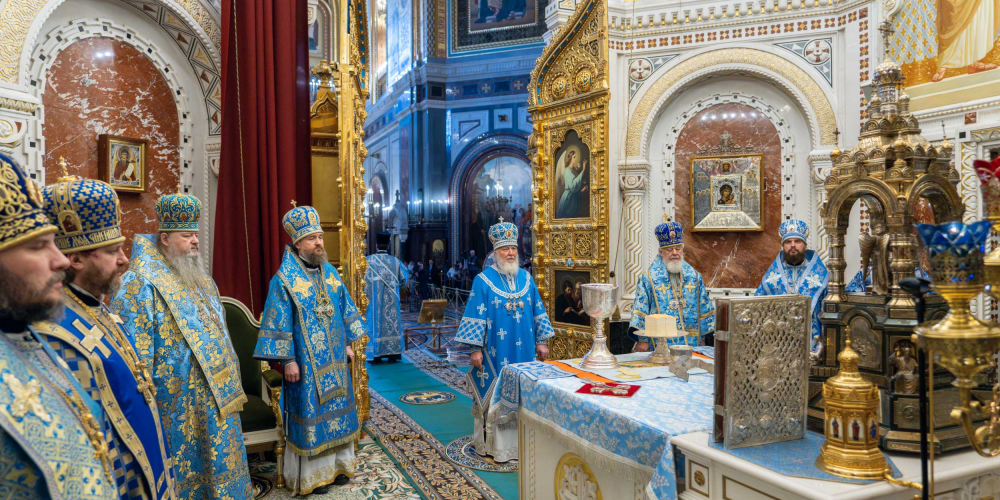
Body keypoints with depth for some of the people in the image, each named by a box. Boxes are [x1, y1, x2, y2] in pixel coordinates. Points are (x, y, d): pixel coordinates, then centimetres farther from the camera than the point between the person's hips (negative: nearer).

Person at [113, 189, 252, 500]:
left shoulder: (199, 278, 13)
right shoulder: (143, 283, -13)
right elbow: (134, 348, -18)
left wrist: (228, 376, 19)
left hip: (213, 391, 8)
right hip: (177, 398, -7)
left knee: (219, 458, 16)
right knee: (184, 461, 5)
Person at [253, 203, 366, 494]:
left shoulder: (330, 272, 6)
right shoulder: (284, 279, -11)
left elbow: (345, 310, 12)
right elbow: (279, 324, -12)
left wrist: (348, 344, 10)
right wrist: (288, 360, -15)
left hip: (334, 358, 6)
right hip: (306, 362, -5)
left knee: (336, 409, 13)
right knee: (311, 414, 3)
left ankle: (338, 464, 28)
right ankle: (313, 474, 17)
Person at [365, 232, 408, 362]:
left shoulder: (369, 260, -7)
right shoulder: (395, 261, -1)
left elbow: (364, 279, -7)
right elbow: (404, 278, 5)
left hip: (375, 300, -1)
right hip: (391, 300, 2)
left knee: (375, 323, 4)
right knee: (392, 322, 8)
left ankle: (375, 354, 4)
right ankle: (393, 352, 9)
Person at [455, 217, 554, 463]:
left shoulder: (526, 278, 7)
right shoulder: (483, 280, -6)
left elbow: (538, 311, 12)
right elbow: (476, 316, -8)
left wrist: (541, 341, 9)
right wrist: (476, 348, -12)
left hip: (524, 349, 4)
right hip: (496, 351, -4)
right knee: (495, 394, 2)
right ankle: (493, 445, 14)